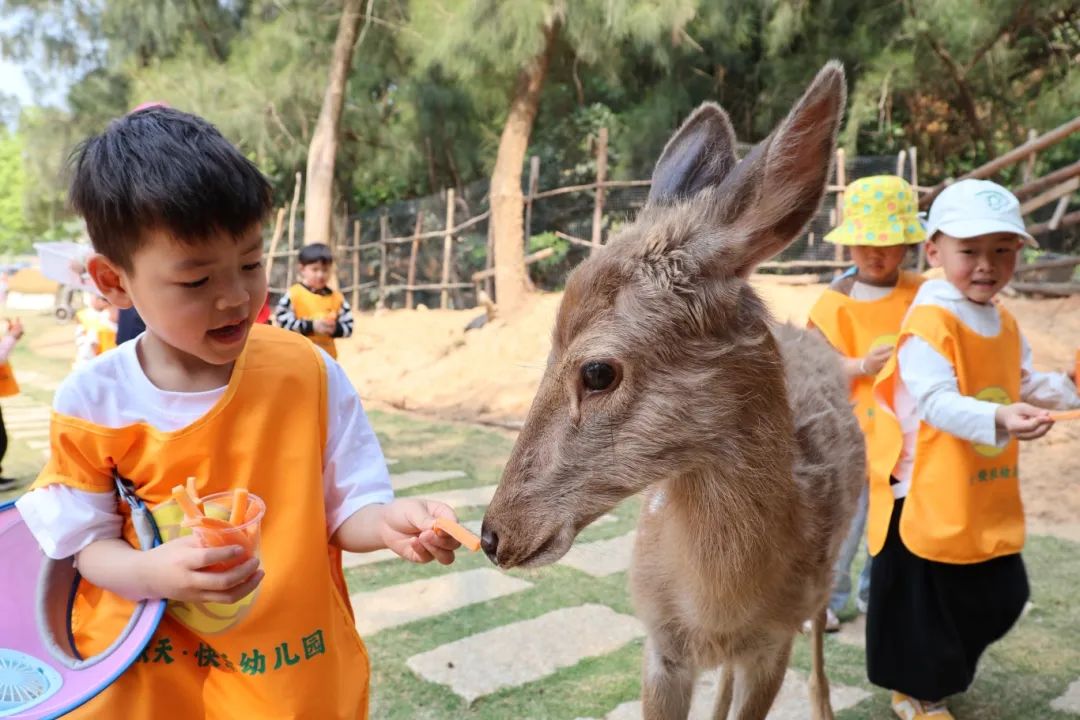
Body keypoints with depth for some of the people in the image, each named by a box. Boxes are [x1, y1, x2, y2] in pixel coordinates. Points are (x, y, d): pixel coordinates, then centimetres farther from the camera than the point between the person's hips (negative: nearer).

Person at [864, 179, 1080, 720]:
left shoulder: (1005, 324, 7)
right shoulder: (929, 321, -21)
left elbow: (1023, 384, 18)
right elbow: (936, 402, -29)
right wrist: (998, 419, -43)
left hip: (987, 499, 9)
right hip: (926, 495, -8)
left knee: (999, 595, 21)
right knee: (920, 602, 8)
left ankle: (945, 669, 45)